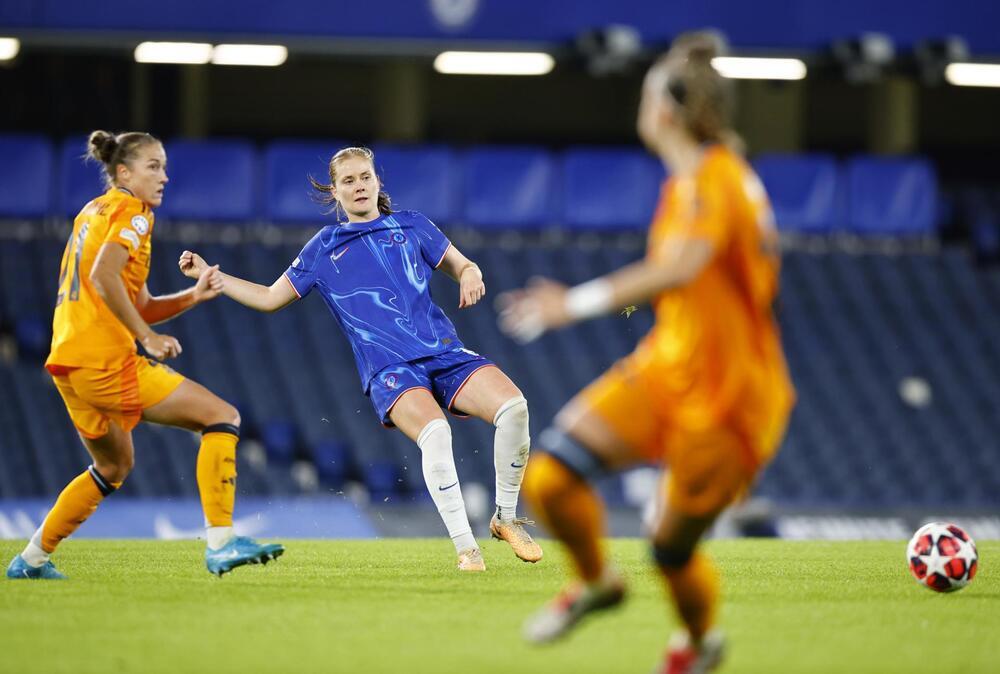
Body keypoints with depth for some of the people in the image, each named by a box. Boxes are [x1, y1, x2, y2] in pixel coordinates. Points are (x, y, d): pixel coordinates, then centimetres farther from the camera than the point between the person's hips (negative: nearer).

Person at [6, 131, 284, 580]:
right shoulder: (132, 212, -4)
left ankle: (31, 560, 28)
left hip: (68, 365, 10)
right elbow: (104, 275, -23)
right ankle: (220, 544, -16)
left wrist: (193, 295, 8)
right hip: (105, 359, -10)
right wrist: (148, 338, -19)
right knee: (222, 416, -7)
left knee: (114, 466, 28)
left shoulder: (93, 212, 23)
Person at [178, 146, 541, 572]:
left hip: (443, 351, 2)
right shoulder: (323, 248, 17)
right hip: (389, 369, -2)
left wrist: (470, 277, -3)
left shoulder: (411, 227, 17)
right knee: (434, 433, -34)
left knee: (513, 408, -24)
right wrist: (207, 275, 18)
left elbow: (463, 266, 22)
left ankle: (505, 518, -4)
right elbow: (270, 298, 24)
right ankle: (464, 548, -26)